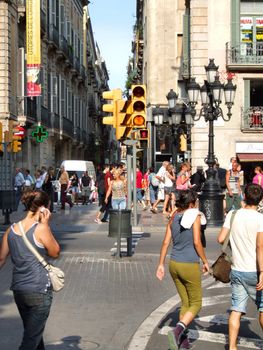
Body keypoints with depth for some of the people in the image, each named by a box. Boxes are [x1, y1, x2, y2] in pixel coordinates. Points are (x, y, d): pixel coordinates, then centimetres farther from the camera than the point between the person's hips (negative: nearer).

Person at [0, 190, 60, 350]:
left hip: (19, 290, 6)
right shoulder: (41, 229, -15)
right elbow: (55, 253, -3)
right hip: (39, 291, -6)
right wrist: (46, 225, -5)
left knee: (33, 332, 23)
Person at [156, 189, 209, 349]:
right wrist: (205, 262, -5)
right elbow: (197, 242, -17)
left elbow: (166, 242, 4)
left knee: (186, 303, 19)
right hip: (190, 266, -6)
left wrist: (161, 264, 9)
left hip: (174, 264, 6)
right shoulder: (195, 216, -12)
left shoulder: (174, 218, 5)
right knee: (196, 305, 8)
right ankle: (178, 330, -15)